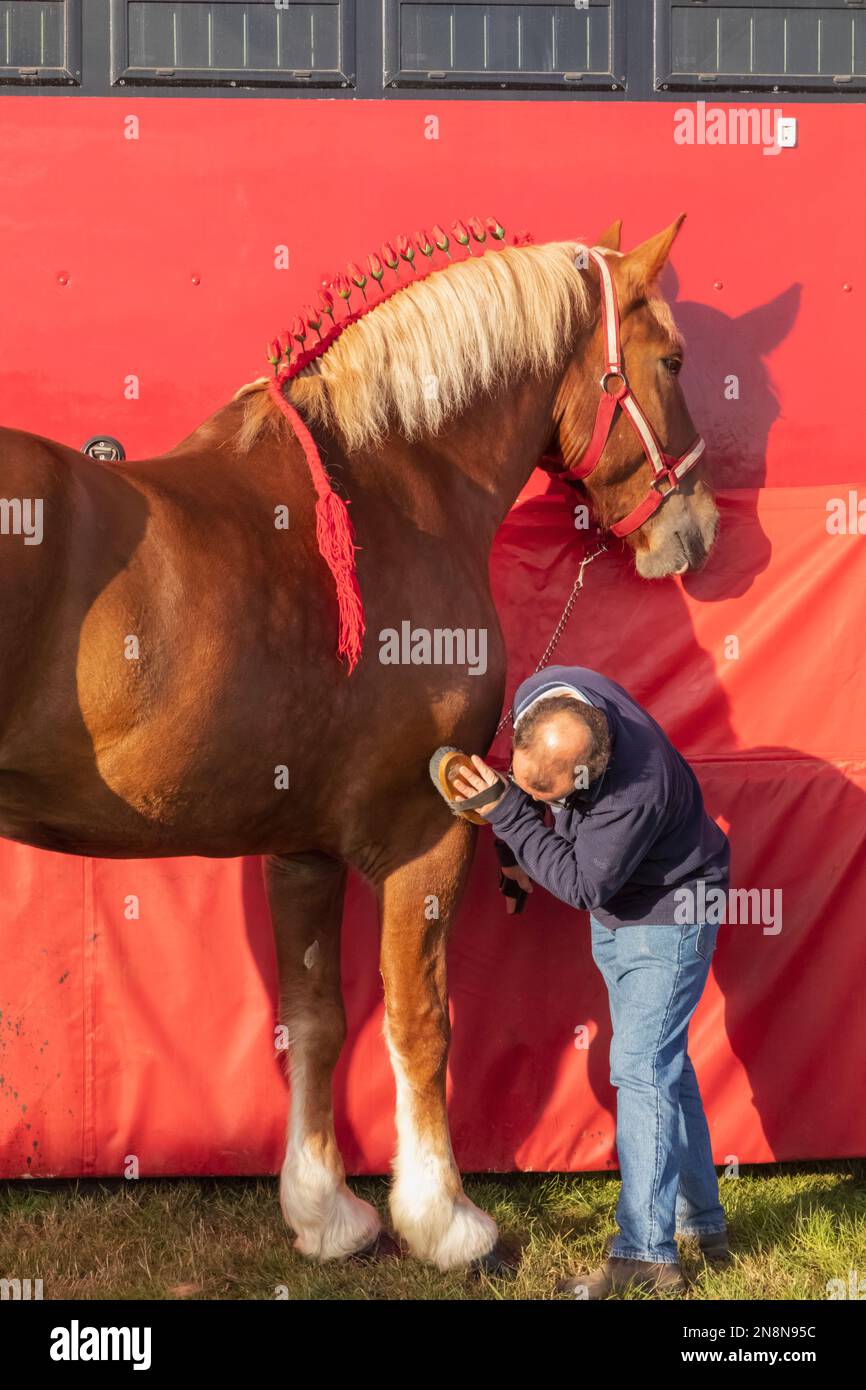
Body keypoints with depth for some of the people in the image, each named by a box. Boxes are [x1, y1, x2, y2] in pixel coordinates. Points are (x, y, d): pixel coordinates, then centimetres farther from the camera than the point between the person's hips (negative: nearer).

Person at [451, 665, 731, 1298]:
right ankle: (704, 1225, 29)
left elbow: (583, 884, -29)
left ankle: (644, 1253, -7)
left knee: (641, 1068, -12)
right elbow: (523, 778, 5)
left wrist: (508, 812, -32)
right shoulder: (541, 697, -19)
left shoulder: (637, 792, -40)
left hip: (667, 916, -8)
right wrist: (514, 847, 4)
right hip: (616, 914, 8)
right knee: (662, 1064, 16)